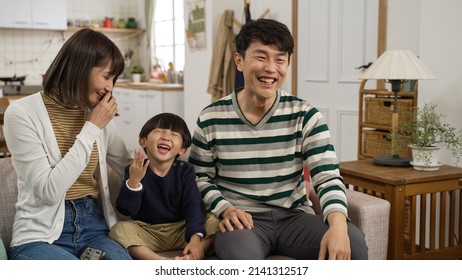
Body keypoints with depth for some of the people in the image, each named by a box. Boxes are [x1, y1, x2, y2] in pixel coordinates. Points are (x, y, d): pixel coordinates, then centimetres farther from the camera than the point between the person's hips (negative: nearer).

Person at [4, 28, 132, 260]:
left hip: (93, 227, 5)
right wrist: (92, 128, -14)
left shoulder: (97, 114, 8)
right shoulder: (22, 113, -9)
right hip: (41, 236, -5)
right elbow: (49, 191, -17)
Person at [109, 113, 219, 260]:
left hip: (180, 231, 1)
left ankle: (189, 259, -41)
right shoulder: (135, 170, -5)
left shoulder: (185, 171, -2)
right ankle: (164, 262, -41)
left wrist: (195, 238, -29)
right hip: (147, 233, 0)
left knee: (215, 223, -20)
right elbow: (125, 209, -14)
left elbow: (193, 206, -12)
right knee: (119, 230, -28)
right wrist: (133, 181, -32)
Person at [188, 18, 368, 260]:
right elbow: (200, 178, 7)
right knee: (243, 255, -38)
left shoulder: (305, 116, -2)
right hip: (242, 220, -2)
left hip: (294, 217, 3)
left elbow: (328, 177, -9)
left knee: (353, 243, -25)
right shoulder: (211, 119, -2)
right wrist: (225, 209, -13)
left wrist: (338, 224, -28)